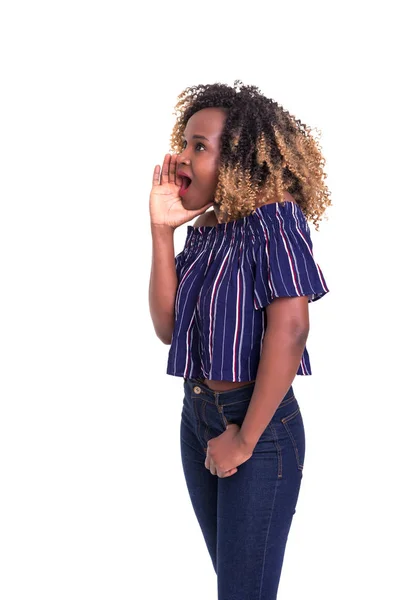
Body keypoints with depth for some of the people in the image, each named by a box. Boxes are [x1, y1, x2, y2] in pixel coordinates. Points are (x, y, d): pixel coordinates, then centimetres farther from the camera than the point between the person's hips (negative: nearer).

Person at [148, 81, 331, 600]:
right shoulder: (203, 231, 6)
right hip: (196, 416, 7)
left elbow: (289, 331, -22)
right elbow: (168, 326, -1)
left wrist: (245, 440, -18)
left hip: (259, 423, -7)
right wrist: (162, 230, -7)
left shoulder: (272, 221, -14)